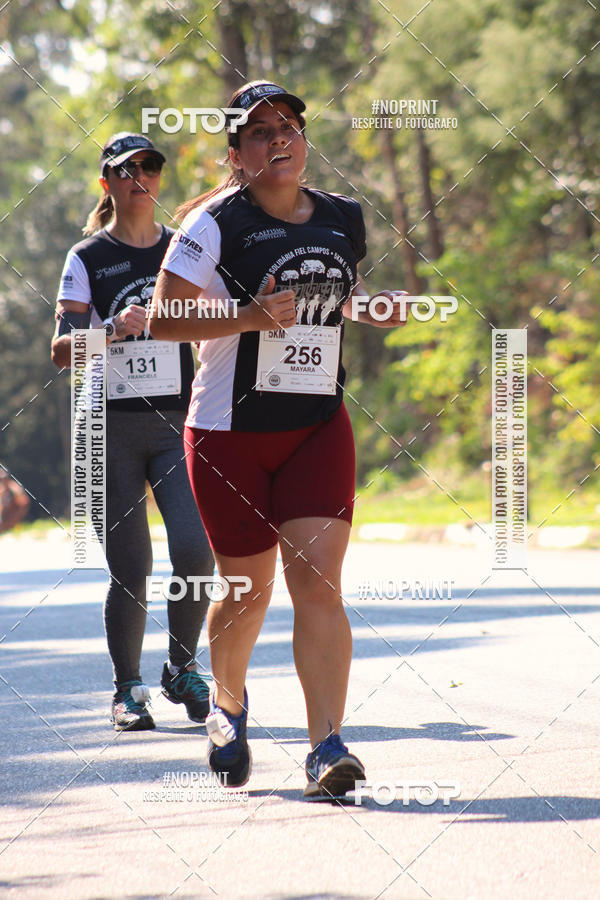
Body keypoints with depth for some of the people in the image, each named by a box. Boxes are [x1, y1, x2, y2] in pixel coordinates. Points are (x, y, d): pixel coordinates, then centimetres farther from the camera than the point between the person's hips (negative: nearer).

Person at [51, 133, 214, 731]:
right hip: (112, 425, -2)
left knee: (194, 549, -14)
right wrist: (114, 330, -23)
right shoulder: (88, 258, 3)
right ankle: (128, 690, 13)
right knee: (130, 568, -4)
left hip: (177, 423, 2)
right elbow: (61, 350, -6)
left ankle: (182, 670, 8)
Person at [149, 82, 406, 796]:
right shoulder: (215, 224, -8)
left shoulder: (343, 220, 8)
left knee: (318, 581, -12)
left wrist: (373, 309, 4)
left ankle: (327, 749, -16)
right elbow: (162, 318, -11)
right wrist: (251, 317, -23)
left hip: (319, 425, 3)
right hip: (229, 431, -3)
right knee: (249, 587, 7)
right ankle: (227, 704, 37)